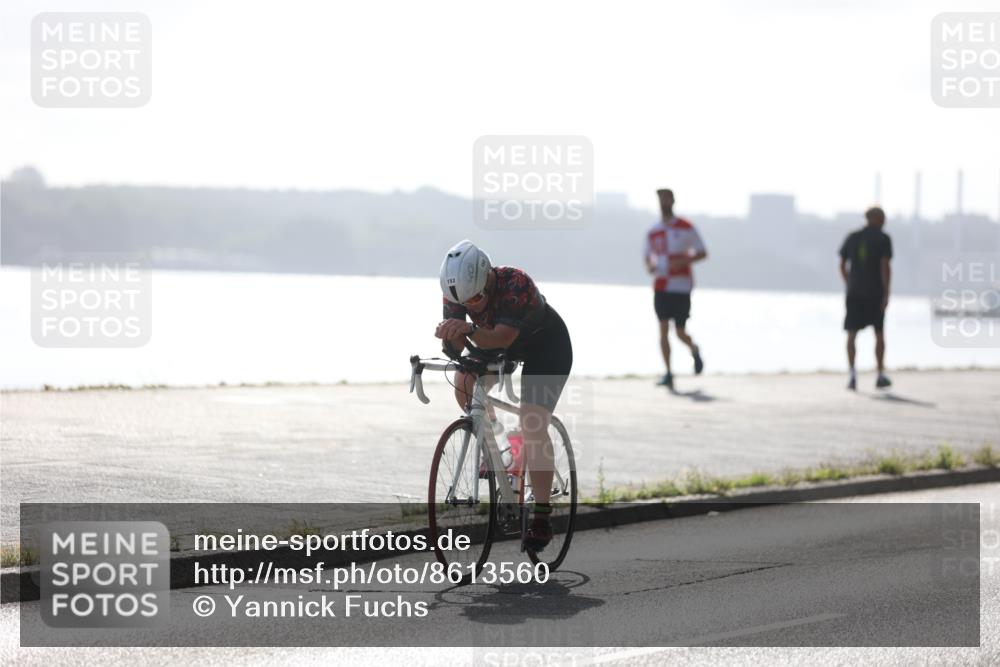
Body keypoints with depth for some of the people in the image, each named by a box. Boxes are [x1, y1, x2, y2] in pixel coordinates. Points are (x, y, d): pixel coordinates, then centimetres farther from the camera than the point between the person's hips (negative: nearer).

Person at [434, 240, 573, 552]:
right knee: (464, 384, -17)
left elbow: (502, 338, -48)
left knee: (533, 426, -19)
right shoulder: (459, 291, -23)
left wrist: (468, 329, -66)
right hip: (498, 342, 6)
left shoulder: (516, 285, -39)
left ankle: (542, 520, -17)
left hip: (547, 345, -6)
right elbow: (454, 343, -22)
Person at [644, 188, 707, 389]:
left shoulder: (686, 228, -1)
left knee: (680, 332, 0)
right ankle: (668, 374, -7)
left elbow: (702, 253, 1)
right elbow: (647, 256, 22)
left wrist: (682, 261, -16)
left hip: (681, 286, -3)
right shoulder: (652, 232, 9)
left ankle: (694, 350, 35)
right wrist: (649, 266, -3)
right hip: (661, 286, 3)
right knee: (663, 329, -9)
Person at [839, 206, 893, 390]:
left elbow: (842, 266, 8)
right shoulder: (883, 239, -5)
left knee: (851, 333, 0)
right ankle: (881, 375, 16)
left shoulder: (851, 237, 6)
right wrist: (886, 294, -12)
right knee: (879, 332, 12)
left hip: (854, 292, 2)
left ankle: (852, 375, -15)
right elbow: (885, 267, -13)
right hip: (875, 292, -2)